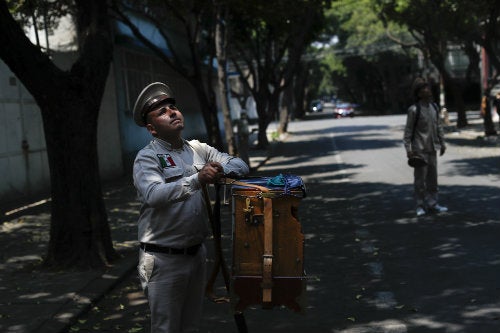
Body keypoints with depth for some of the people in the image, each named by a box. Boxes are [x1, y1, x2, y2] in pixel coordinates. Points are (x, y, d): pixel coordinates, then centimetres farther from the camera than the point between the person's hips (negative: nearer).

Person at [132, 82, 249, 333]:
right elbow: (154, 195, -28)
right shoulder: (147, 158, -10)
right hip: (164, 258, -6)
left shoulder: (198, 150, 9)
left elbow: (240, 165, 7)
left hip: (197, 253, 6)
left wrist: (219, 170, -15)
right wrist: (197, 179, -38)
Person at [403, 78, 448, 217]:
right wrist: (408, 149, -14)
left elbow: (439, 127, 15)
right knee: (420, 178, -1)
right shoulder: (414, 110, -12)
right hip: (419, 149, -6)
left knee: (432, 177, 12)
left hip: (432, 148, 6)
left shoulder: (434, 107, 7)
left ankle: (432, 203, 21)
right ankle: (421, 206, 7)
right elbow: (408, 130, -10)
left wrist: (442, 143, 14)